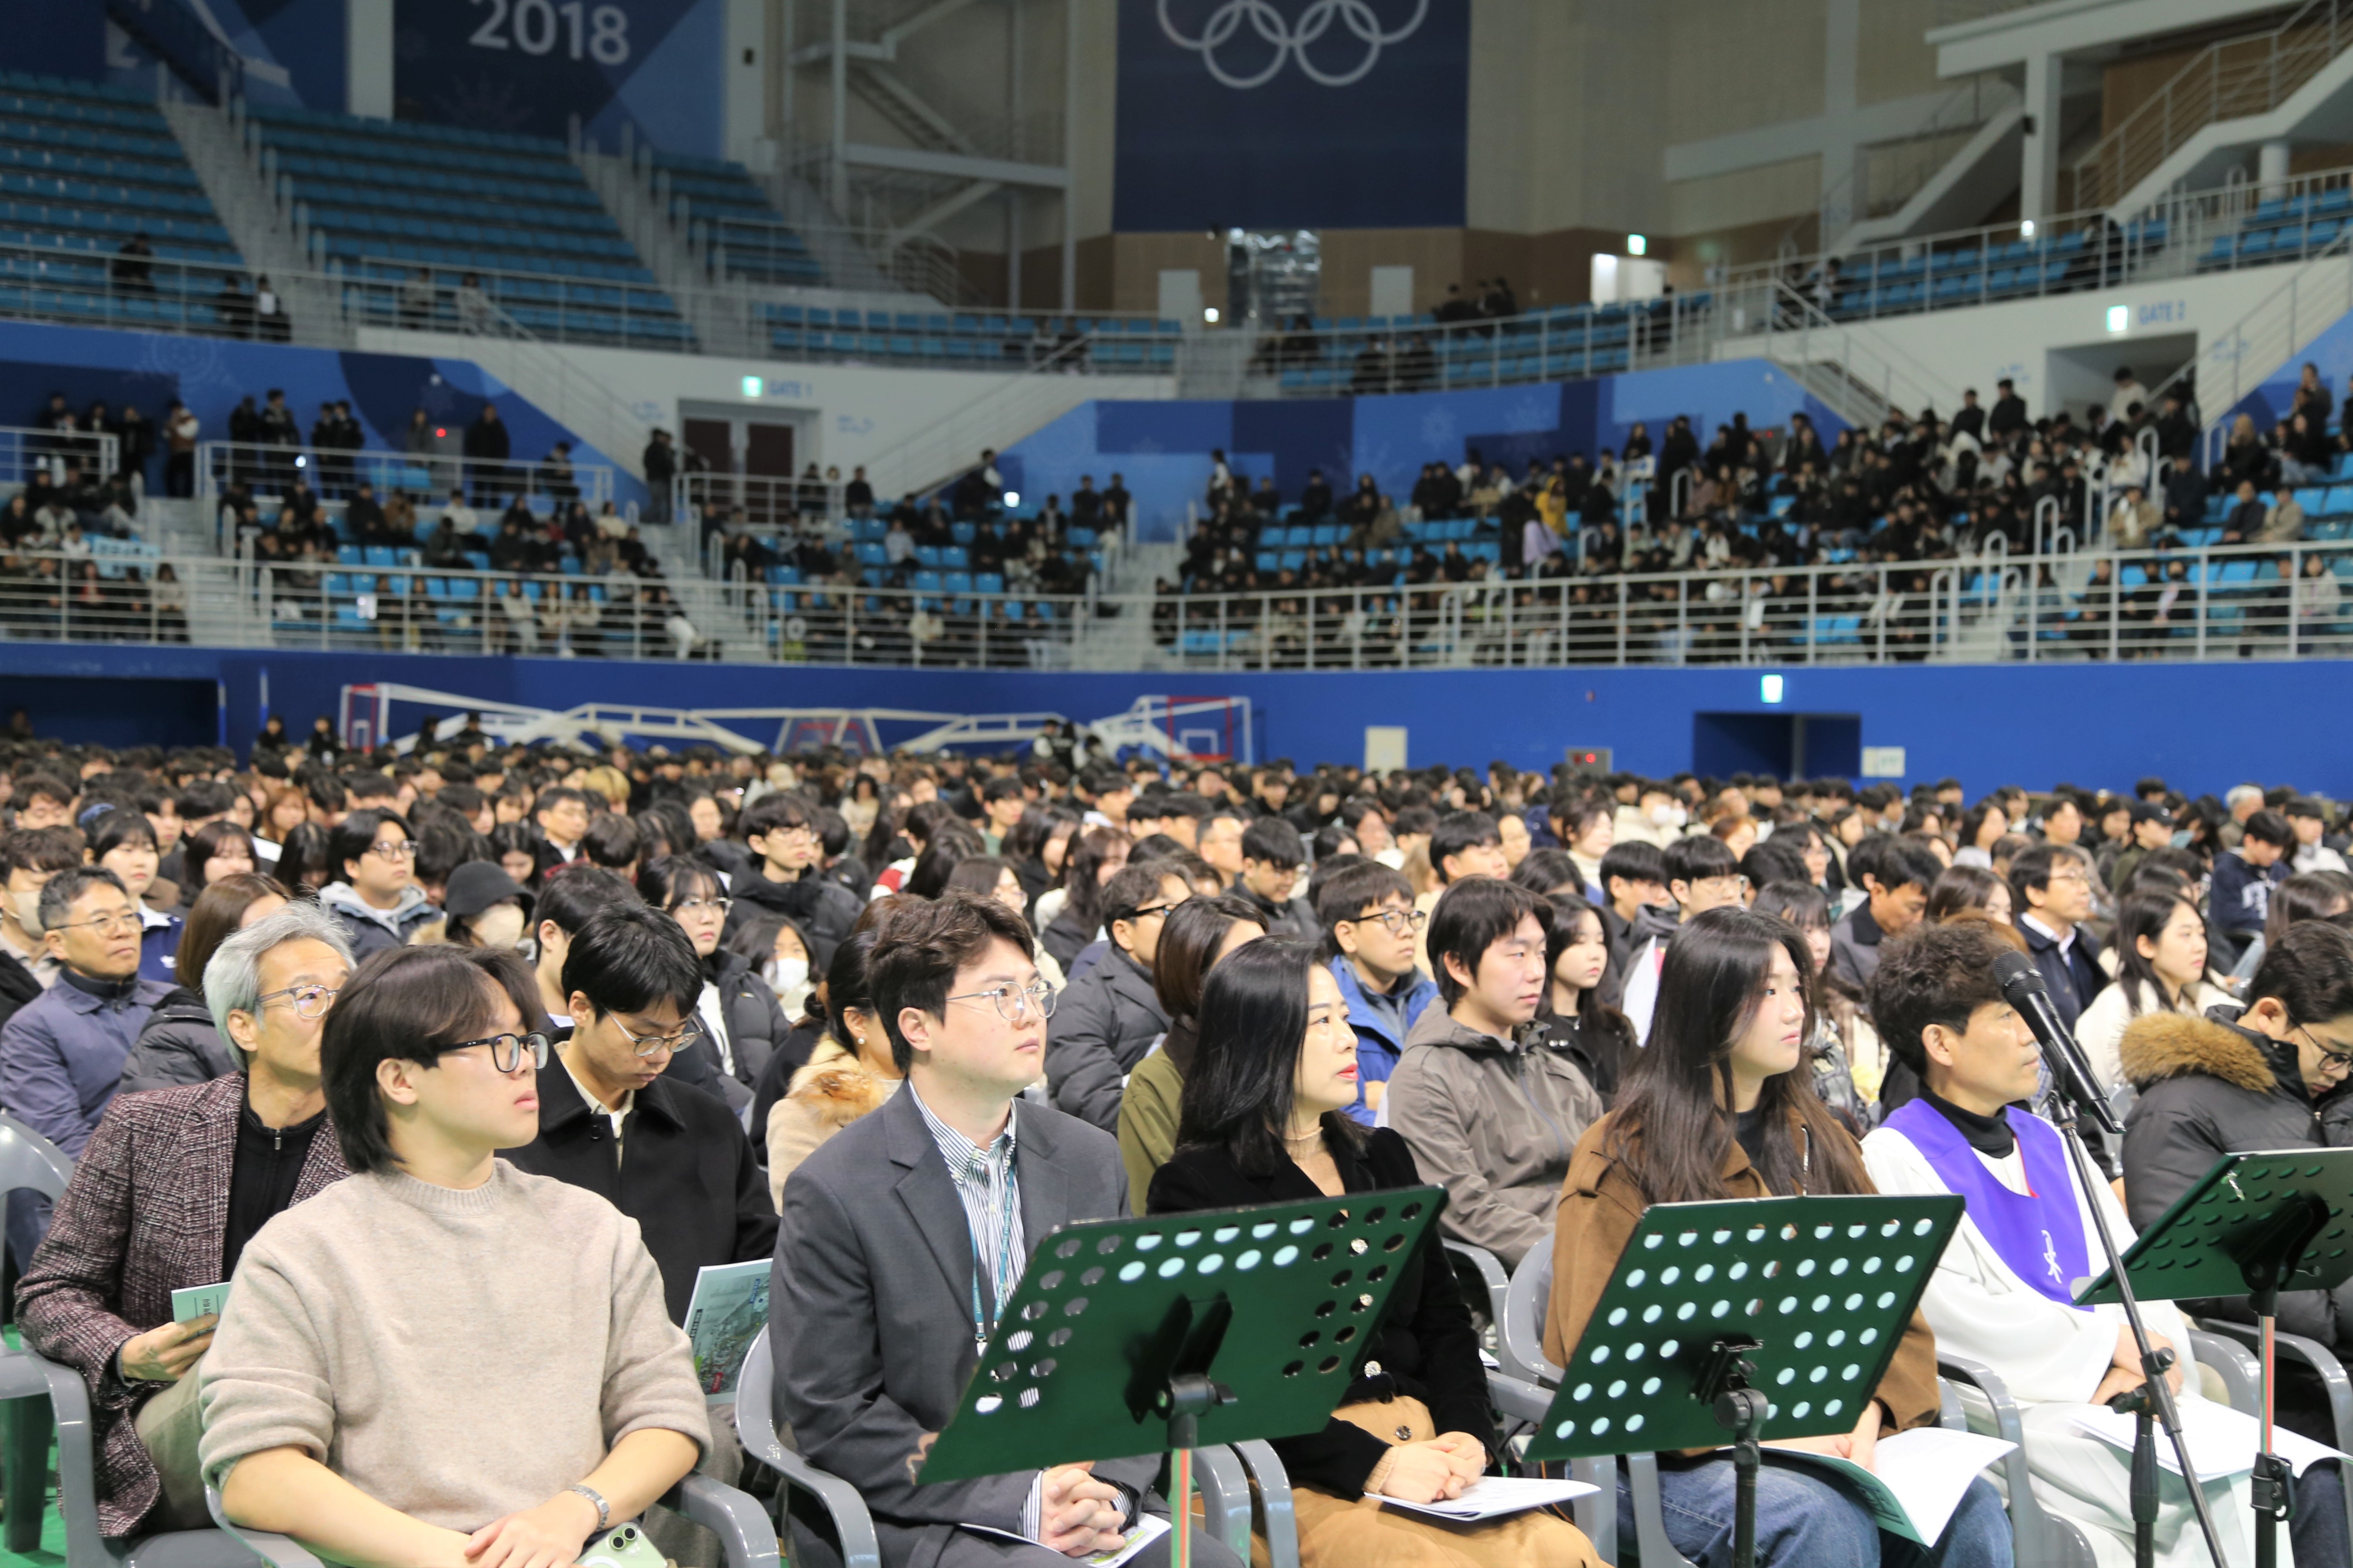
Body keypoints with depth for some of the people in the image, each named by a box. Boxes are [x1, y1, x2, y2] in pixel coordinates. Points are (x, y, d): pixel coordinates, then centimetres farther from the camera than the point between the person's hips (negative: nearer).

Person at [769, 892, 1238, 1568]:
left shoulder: (1091, 1162, 10)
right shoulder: (833, 1194, -8)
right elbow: (831, 1416, -10)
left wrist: (1110, 1488, -8)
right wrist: (1021, 1504, -15)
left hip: (1084, 1497, 5)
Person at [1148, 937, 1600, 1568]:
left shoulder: (1383, 1157, 20)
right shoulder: (1194, 1189, 0)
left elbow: (1445, 1321, 17)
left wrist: (1467, 1435, -3)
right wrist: (1370, 1466, -18)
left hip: (1423, 1454, 5)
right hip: (1293, 1472, -5)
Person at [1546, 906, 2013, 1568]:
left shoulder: (1819, 1142, 17)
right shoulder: (1622, 1159, -3)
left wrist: (1866, 1415, -9)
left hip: (1825, 1433, 5)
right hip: (1670, 1456, -5)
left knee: (1969, 1505, -22)